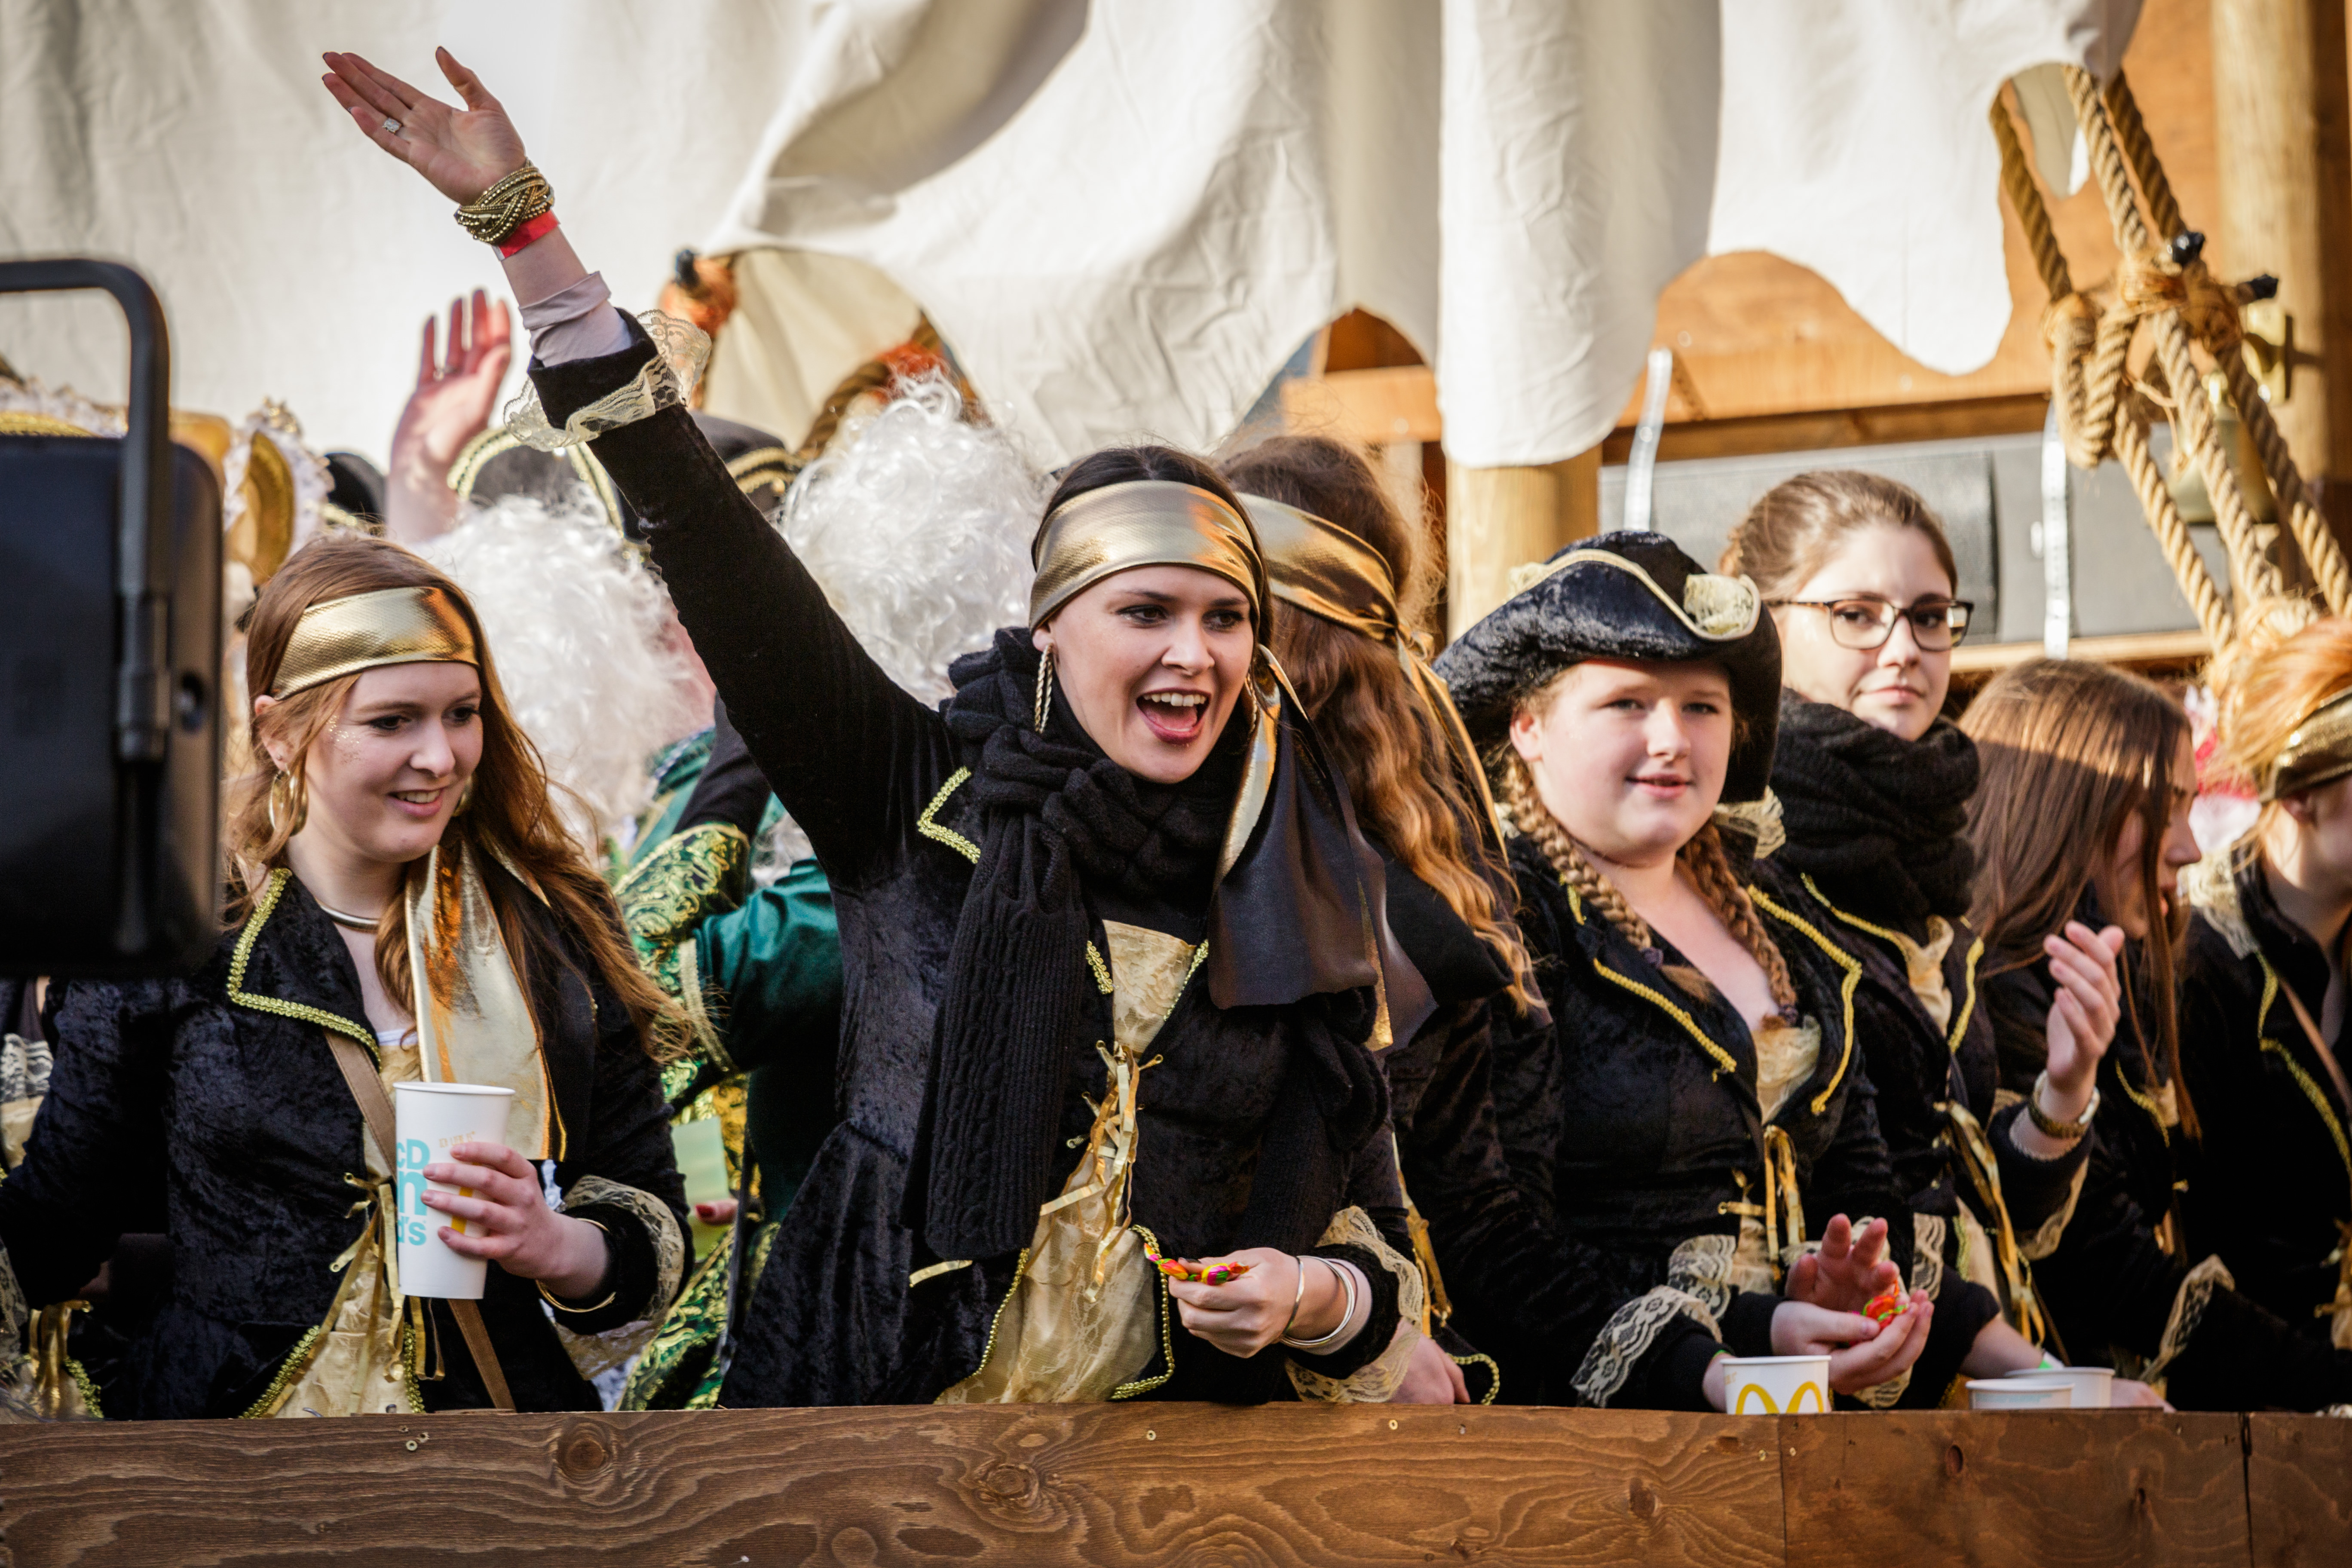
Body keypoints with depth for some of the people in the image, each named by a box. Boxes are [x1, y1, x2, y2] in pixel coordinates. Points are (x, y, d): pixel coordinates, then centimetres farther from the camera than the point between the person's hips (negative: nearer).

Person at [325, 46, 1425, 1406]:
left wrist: (1314, 1295, -16)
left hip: (1190, 1412, 1)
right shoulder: (930, 805, -4)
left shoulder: (1301, 914, 0)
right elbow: (711, 542, -8)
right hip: (885, 1395, -1)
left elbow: (1377, 1235, 7)